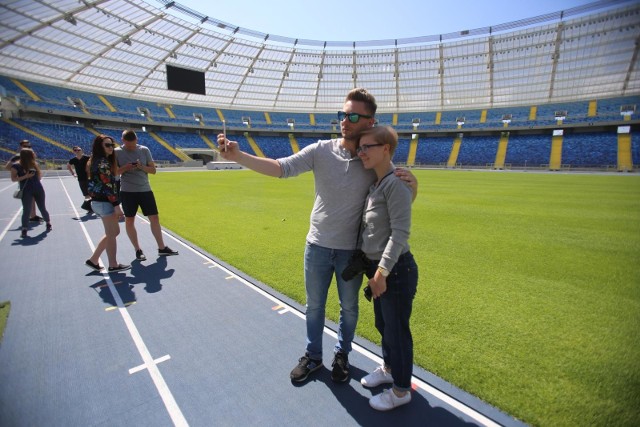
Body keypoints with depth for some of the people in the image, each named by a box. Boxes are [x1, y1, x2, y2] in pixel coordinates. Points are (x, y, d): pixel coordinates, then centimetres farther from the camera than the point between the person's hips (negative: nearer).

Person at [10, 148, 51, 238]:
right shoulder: (16, 165, -6)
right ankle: (24, 229, 4)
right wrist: (25, 176, -19)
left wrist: (38, 169, 0)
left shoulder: (34, 164, 6)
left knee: (42, 208, 12)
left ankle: (48, 223, 29)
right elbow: (13, 179, -8)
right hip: (26, 191, -3)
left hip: (38, 189, 3)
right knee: (26, 210, -5)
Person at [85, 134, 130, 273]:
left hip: (99, 201, 10)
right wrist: (116, 205, -21)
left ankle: (93, 260, 23)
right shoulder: (103, 162, -16)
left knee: (114, 232, 18)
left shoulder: (97, 161, 15)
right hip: (105, 202, -10)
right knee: (111, 234, 2)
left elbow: (102, 183, 16)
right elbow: (108, 186, -21)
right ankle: (113, 265, 13)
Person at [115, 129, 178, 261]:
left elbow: (153, 170, 2)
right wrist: (125, 168, -19)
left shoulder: (144, 150, 1)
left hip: (145, 190, 2)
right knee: (129, 220, 5)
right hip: (127, 192, -1)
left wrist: (142, 167, -17)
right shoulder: (117, 152, -2)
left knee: (154, 218, 4)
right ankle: (138, 250, 19)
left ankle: (162, 248, 14)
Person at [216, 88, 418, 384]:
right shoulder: (321, 150, -8)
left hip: (352, 250, 0)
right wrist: (238, 156, -29)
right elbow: (281, 167, -16)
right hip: (318, 245, 1)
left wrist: (412, 184, -22)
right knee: (314, 305, 18)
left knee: (349, 307, 18)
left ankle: (341, 355, 45)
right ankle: (313, 356, 43)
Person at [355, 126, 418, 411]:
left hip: (396, 270, -9)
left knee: (397, 330, 10)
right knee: (383, 325, 25)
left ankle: (401, 391, 33)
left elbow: (400, 233, -23)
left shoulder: (396, 184, -19)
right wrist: (374, 270, 14)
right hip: (378, 268, 9)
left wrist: (382, 272, -22)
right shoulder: (375, 185, 9)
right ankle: (388, 369, 49)